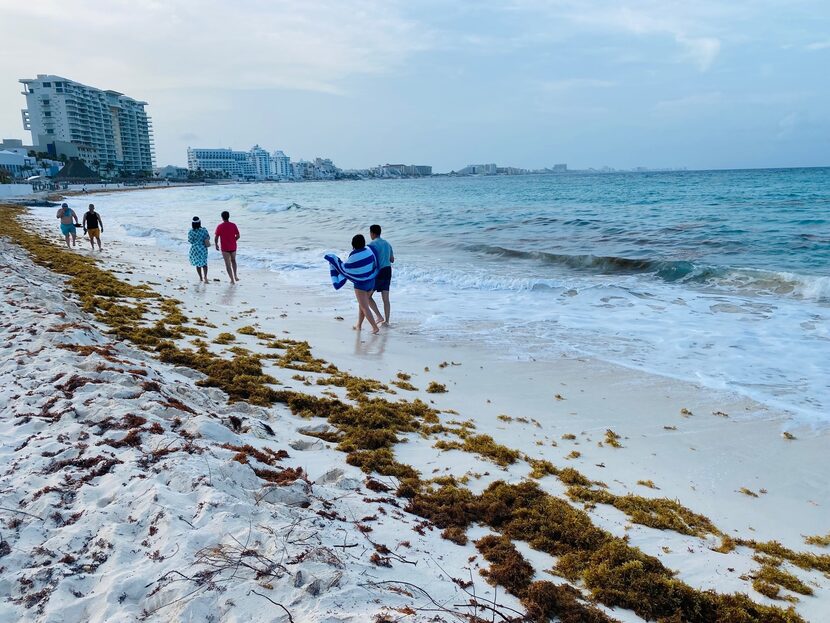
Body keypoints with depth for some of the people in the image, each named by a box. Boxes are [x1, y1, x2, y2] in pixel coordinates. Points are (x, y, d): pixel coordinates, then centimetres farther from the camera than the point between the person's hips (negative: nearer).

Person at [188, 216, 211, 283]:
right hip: (203, 248, 1)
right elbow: (208, 238, -3)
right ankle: (205, 276, -9)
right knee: (204, 263, 12)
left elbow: (190, 241, -6)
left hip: (195, 249, -1)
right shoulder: (204, 230, -10)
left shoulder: (190, 232, -13)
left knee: (198, 264, 15)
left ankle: (201, 278, 20)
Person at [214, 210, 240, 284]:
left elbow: (216, 238, -7)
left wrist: (216, 245, 10)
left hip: (225, 248, -2)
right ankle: (235, 276, 15)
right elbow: (238, 236, -4)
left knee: (228, 264, 7)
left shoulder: (219, 226, -8)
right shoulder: (233, 225, -5)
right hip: (233, 247, 2)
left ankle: (232, 280, 4)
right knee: (233, 260, 25)